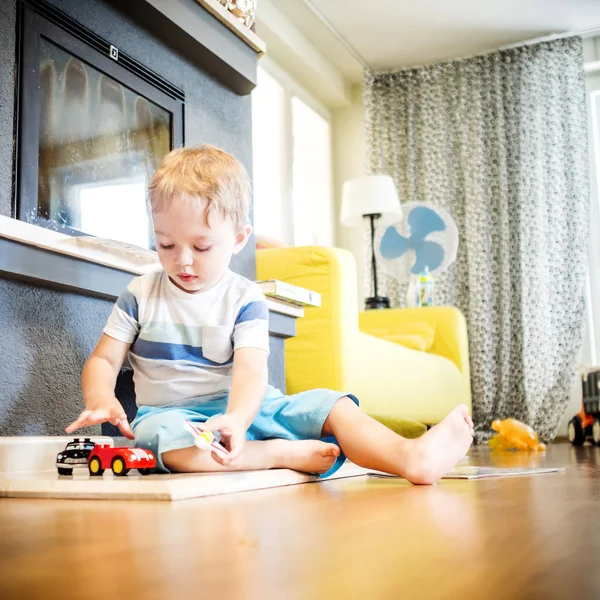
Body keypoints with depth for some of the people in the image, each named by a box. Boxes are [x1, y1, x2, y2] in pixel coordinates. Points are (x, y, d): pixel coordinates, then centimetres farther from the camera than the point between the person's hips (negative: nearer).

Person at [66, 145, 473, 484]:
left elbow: (251, 368, -15)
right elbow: (104, 360, 5)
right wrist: (101, 400, -21)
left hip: (243, 407, 1)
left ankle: (411, 456, -41)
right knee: (159, 433, -38)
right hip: (172, 412, 0)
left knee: (326, 403, -21)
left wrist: (236, 418, -38)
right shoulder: (140, 295, 5)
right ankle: (280, 455, -39)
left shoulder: (245, 298, 0)